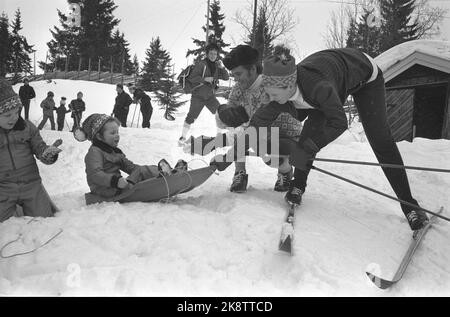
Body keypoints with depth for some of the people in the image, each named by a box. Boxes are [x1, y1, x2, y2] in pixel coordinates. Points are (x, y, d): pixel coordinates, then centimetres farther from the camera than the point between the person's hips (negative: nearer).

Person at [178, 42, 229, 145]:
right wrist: (205, 79, -25)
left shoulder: (216, 66, 5)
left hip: (210, 96, 5)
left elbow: (226, 78, 0)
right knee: (191, 116, -6)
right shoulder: (201, 64, -12)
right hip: (198, 96, -5)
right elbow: (192, 78, -17)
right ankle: (183, 137, 8)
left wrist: (222, 67, -15)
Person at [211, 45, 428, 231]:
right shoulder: (281, 94, -27)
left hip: (365, 75, -5)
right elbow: (258, 123, -19)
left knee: (380, 139, -10)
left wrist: (306, 150, -46)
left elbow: (339, 123, -43)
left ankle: (409, 205, 0)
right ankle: (298, 185, 2)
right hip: (338, 84, 5)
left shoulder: (315, 84, -47)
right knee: (311, 131, -14)